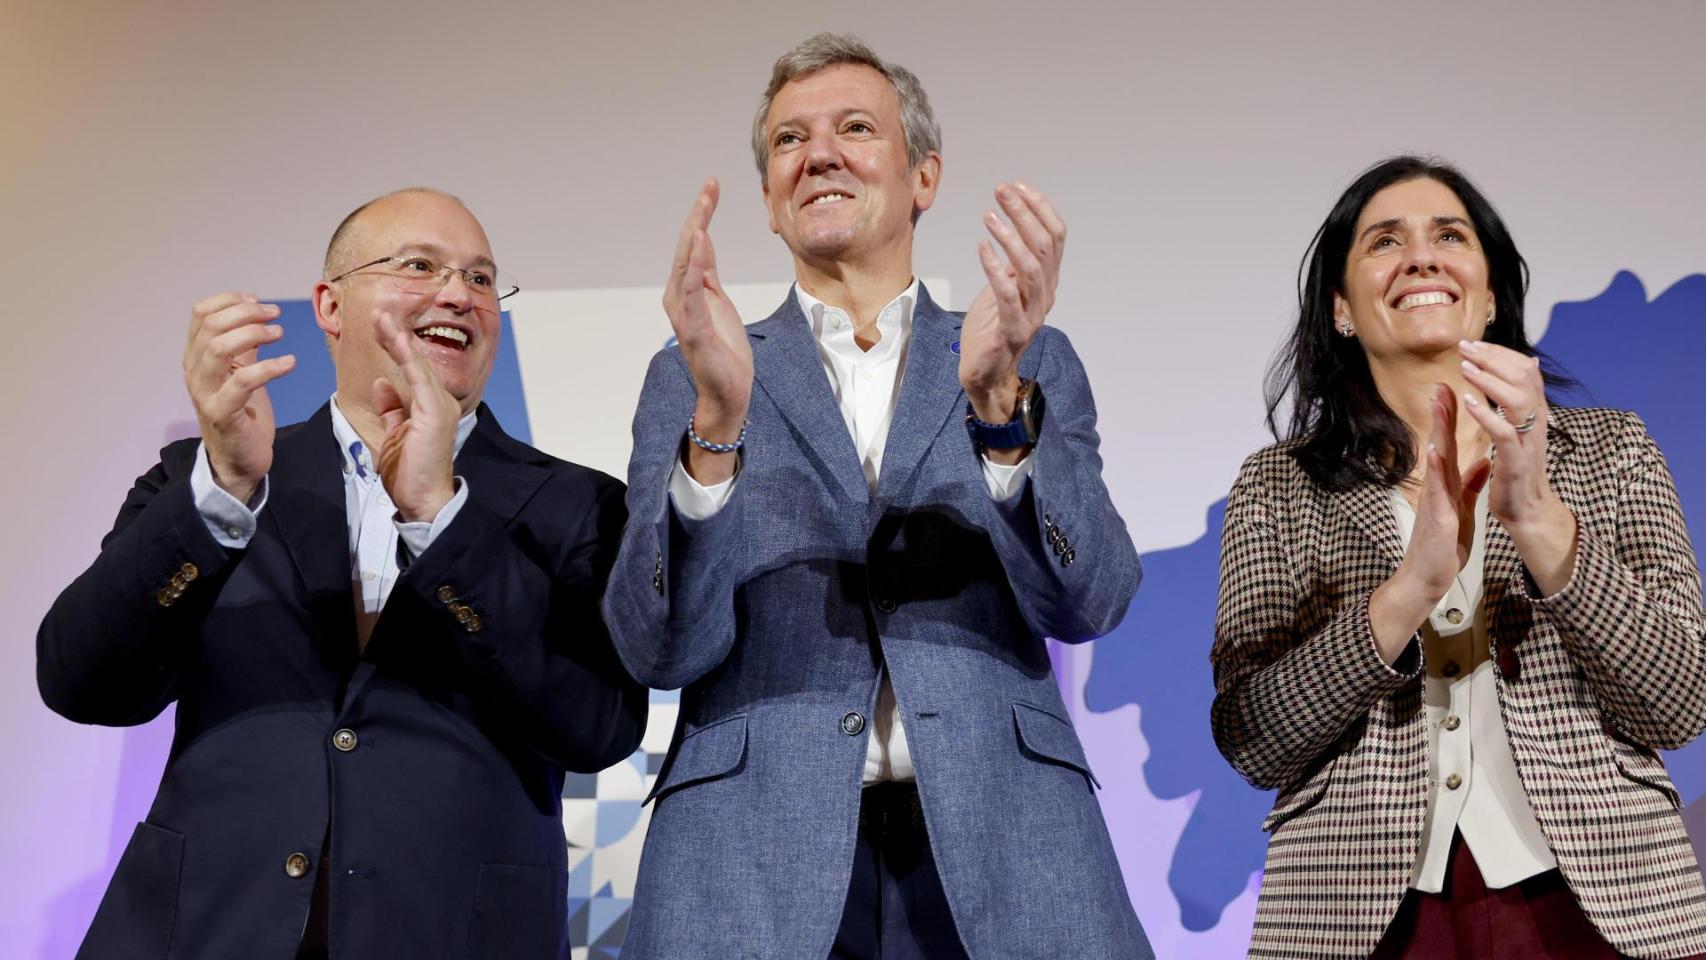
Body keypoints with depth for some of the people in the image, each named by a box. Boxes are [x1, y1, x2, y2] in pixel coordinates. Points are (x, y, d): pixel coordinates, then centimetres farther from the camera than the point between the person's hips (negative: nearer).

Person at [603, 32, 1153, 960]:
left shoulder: (1034, 364, 10)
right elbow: (663, 648, -2)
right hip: (753, 856, 0)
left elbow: (1088, 602, -2)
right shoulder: (692, 378, 8)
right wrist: (716, 420, -17)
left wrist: (1000, 403, -18)